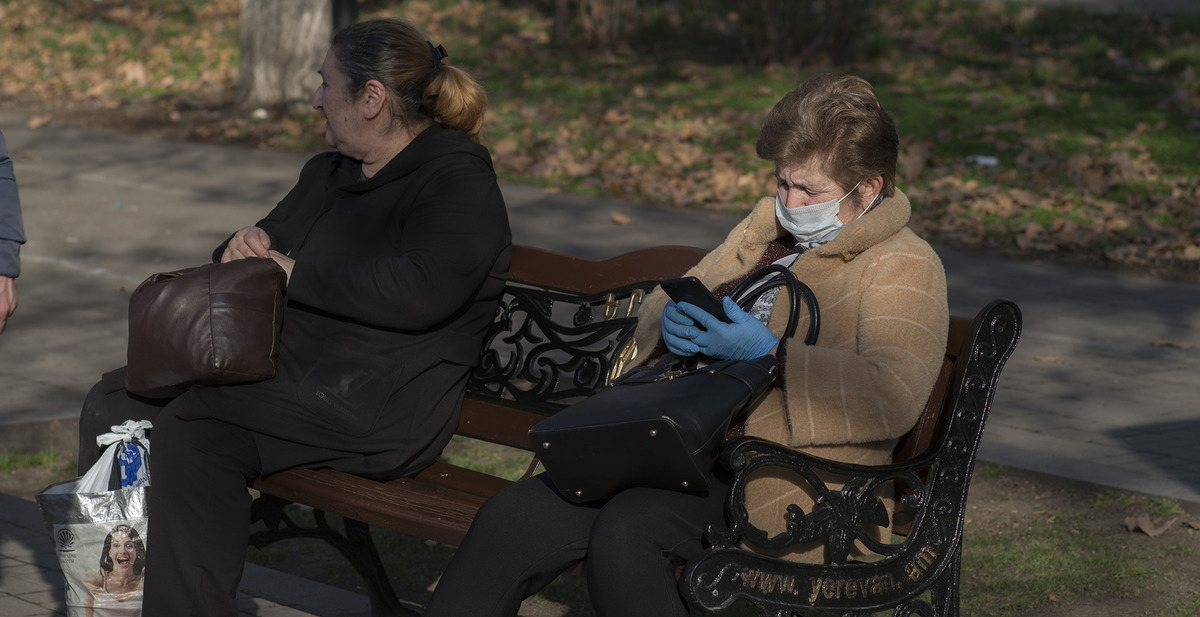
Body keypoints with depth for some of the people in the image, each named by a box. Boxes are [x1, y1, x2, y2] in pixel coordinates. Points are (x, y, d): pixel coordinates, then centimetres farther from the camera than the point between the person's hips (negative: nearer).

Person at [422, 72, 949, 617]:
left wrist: (771, 355, -24)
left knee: (625, 530, -34)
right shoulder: (767, 226, 22)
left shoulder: (904, 267, -2)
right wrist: (674, 322, 2)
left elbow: (895, 395, -20)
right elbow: (660, 305, 27)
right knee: (509, 520, -14)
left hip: (787, 479, -7)